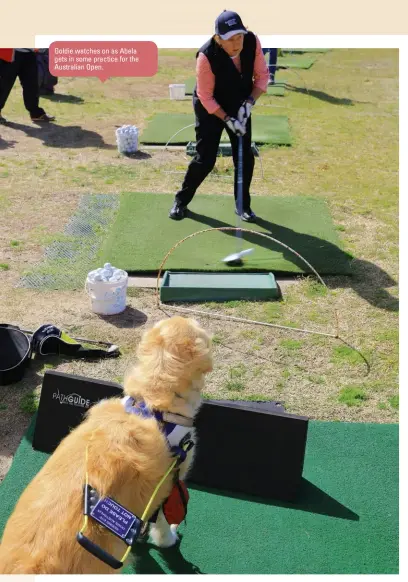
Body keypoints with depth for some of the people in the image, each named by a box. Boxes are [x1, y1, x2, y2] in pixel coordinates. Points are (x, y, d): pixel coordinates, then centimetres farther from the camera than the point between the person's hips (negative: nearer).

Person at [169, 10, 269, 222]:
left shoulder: (252, 42, -20)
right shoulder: (207, 56, -31)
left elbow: (262, 75, -7)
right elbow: (206, 97, -22)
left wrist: (249, 101, -20)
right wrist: (227, 119, -25)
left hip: (240, 105, 4)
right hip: (210, 108, -4)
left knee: (245, 157, 2)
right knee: (205, 158, -6)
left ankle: (243, 205, 18)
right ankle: (181, 200, 15)